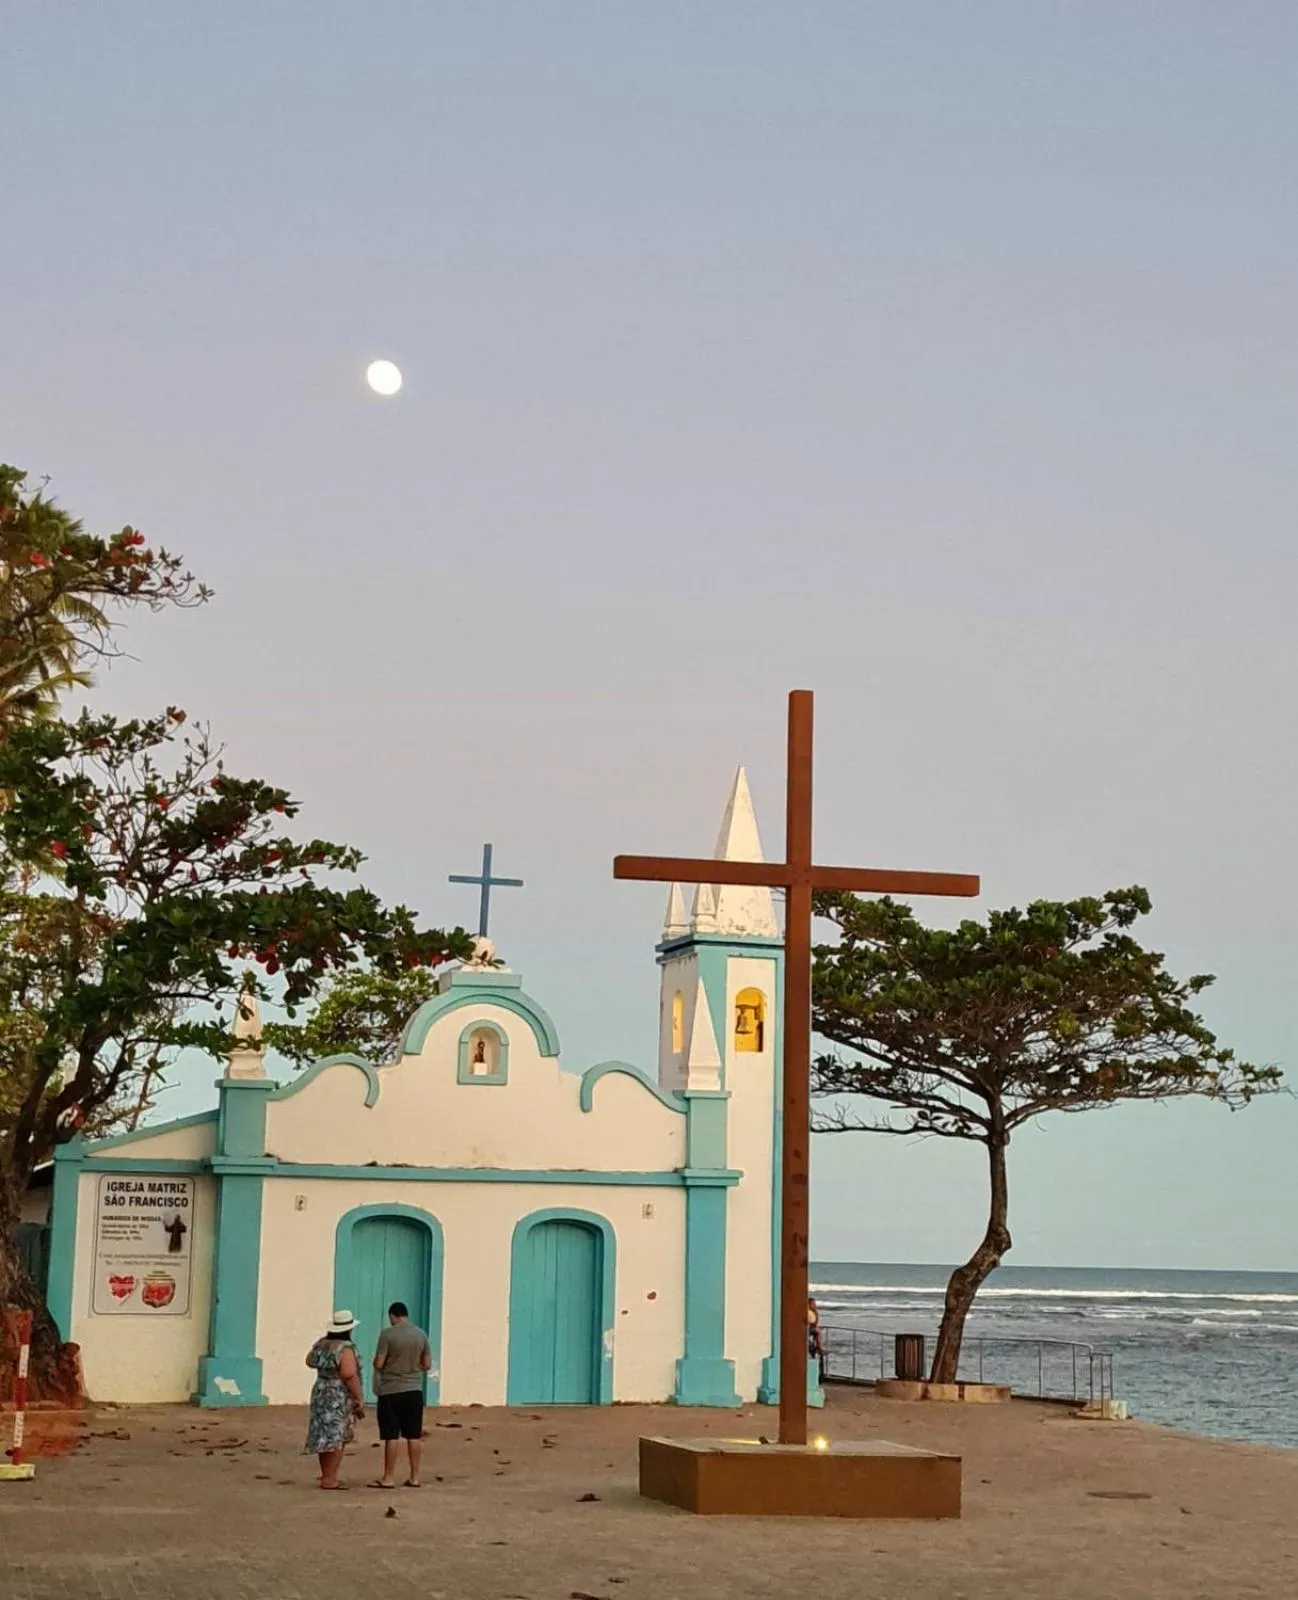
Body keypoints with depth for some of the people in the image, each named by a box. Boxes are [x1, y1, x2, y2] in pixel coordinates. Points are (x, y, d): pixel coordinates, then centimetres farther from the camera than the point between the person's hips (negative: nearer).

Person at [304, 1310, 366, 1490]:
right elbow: (349, 1375, -24)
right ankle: (329, 1479, -6)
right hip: (340, 1398, -8)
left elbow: (310, 1361, 24)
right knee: (337, 1438, -5)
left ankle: (326, 1475, 21)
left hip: (321, 1394, 8)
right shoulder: (345, 1348, -17)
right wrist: (359, 1399, -19)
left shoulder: (321, 1344, 6)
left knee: (325, 1436, 14)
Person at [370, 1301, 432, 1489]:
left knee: (392, 1436, 0)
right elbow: (427, 1365, 8)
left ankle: (388, 1478, 4)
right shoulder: (421, 1334, 3)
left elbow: (378, 1364, -12)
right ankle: (414, 1477, 13)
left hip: (391, 1391, -4)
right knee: (414, 1436, 9)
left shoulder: (388, 1334, -11)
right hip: (414, 1390, 4)